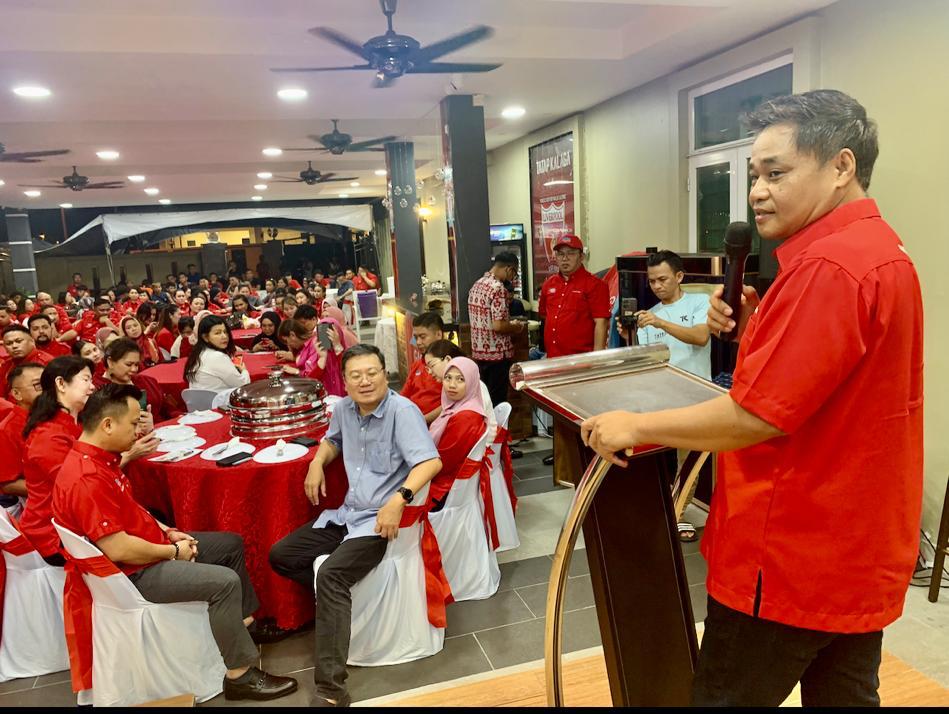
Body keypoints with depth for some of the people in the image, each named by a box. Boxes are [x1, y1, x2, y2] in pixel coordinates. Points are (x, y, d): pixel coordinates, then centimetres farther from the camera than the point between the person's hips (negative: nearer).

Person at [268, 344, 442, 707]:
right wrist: (317, 463, 7)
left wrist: (399, 500, -41)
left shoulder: (402, 410, -17)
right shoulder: (344, 408, 5)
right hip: (348, 512, 8)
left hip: (383, 519, -8)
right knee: (280, 555, 5)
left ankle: (331, 689, -27)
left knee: (331, 575, -29)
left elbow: (431, 461, -29)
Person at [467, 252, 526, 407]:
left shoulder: (477, 285, 9)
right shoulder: (498, 288, -18)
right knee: (497, 400, 2)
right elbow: (498, 326, -24)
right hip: (497, 353, -8)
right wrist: (517, 327, -5)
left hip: (479, 352, 8)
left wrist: (509, 323, 19)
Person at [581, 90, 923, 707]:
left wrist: (635, 426, -14)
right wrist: (753, 327, -1)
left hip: (791, 557, -9)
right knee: (845, 695, 22)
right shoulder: (881, 250, 11)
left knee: (727, 697, 9)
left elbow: (757, 417, -25)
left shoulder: (830, 266, -24)